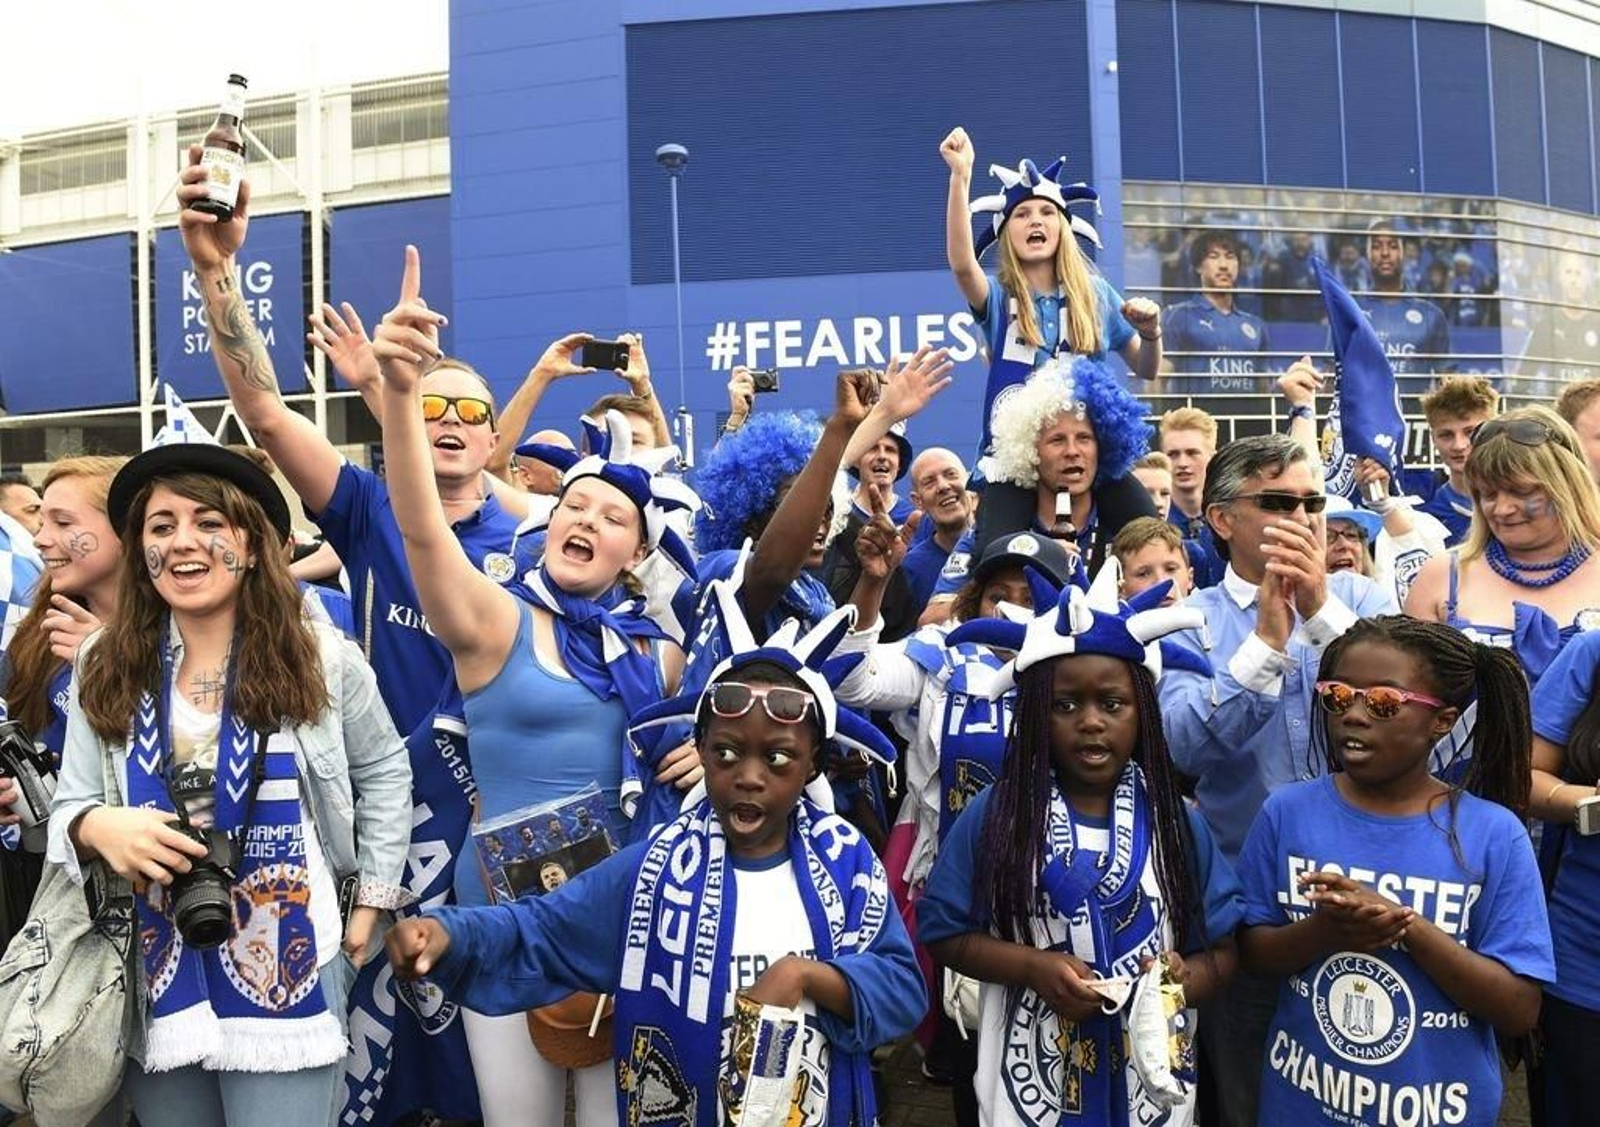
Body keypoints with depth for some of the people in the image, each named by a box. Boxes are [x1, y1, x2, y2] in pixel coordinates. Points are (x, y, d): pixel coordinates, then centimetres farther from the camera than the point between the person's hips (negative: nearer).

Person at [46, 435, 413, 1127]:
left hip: (285, 968, -2)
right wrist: (97, 827, -20)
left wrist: (370, 904, 5)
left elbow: (384, 774, 9)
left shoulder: (321, 659, -3)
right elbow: (69, 808, 4)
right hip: (155, 977, 3)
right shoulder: (105, 670, 2)